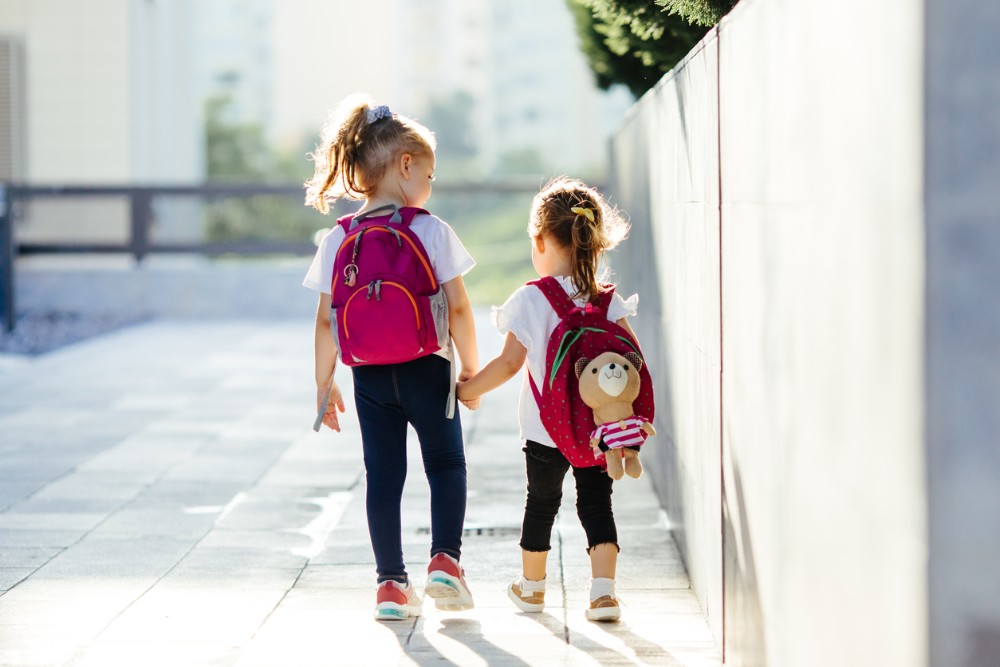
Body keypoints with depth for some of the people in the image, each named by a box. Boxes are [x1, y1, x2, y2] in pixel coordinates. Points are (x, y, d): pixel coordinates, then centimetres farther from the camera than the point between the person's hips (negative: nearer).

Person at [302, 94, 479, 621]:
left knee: (383, 474, 9)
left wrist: (324, 384, 9)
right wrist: (471, 367, 3)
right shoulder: (431, 230, -7)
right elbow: (458, 308, -8)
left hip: (369, 375, 3)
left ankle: (391, 583, 11)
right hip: (426, 369, -2)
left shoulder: (338, 241, 1)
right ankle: (444, 559, 0)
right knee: (446, 463, 15)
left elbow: (327, 320, 1)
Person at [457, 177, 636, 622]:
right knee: (596, 502, 6)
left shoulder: (529, 300, -9)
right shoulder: (606, 300, -3)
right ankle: (603, 590, -7)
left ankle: (531, 586, 32)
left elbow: (510, 363, -8)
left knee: (541, 501, 15)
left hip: (545, 427, -1)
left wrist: (469, 389, 5)